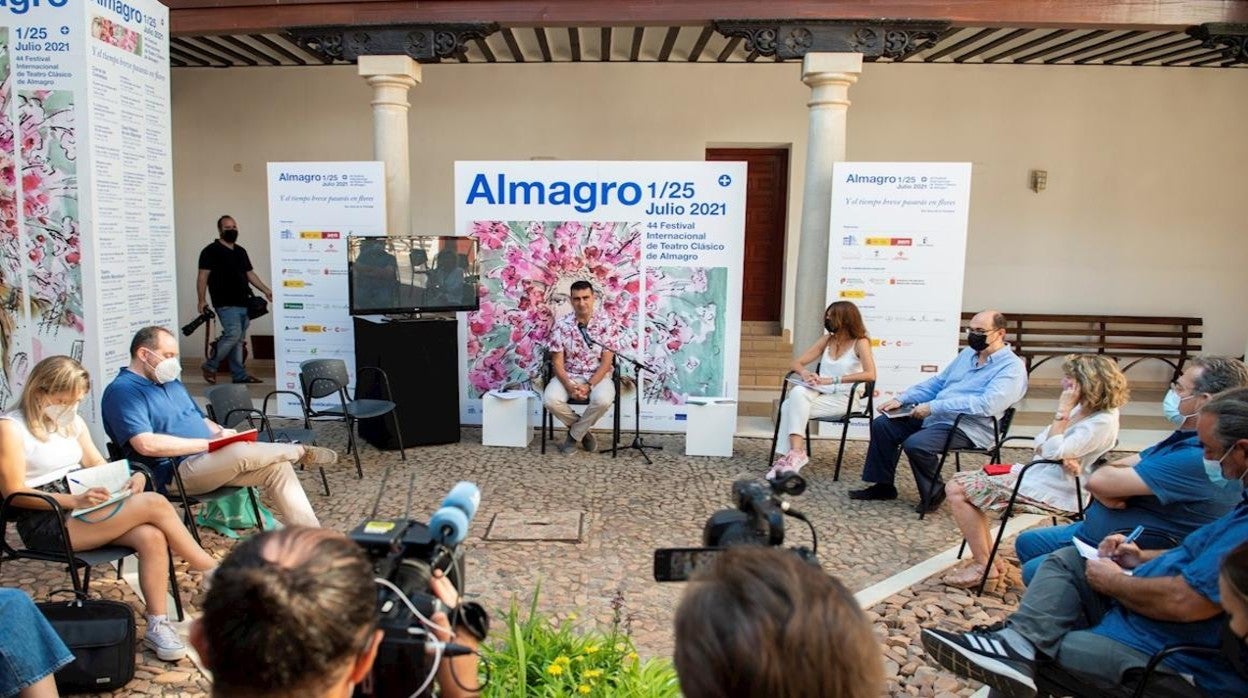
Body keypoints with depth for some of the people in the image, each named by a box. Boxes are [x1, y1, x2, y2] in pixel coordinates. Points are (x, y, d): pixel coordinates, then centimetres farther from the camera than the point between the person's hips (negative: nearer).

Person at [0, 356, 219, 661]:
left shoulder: (73, 422, 15)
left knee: (151, 537, -25)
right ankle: (214, 574, -10)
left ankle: (157, 625, -19)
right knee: (154, 503, -24)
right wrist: (75, 500, -24)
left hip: (82, 511, 7)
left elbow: (99, 466, 16)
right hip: (46, 525, -7)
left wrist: (131, 478, -7)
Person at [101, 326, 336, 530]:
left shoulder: (171, 382, 21)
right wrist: (207, 442, -19)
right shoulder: (121, 391, -7)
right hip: (177, 472, -8)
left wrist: (223, 433, 2)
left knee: (277, 466, -13)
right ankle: (299, 452, -5)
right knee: (241, 451, -33)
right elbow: (146, 444, -21)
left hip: (211, 459, 8)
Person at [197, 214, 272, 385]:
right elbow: (203, 276, -7)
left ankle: (239, 375, 9)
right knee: (233, 334, -17)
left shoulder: (241, 251, 19)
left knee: (239, 340, 7)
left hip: (244, 303, 7)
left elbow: (250, 274, 23)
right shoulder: (211, 251, -2)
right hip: (226, 304, -7)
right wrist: (201, 300, -14)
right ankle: (210, 366, 1)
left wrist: (266, 290, 13)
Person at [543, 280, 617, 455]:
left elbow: (606, 361, -9)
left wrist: (589, 386, -21)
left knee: (603, 399, -34)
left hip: (597, 376, -1)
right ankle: (583, 430, 0)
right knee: (551, 399, -29)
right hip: (568, 375, 1)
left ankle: (574, 434, -7)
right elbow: (557, 362, -5)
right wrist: (569, 386, -22)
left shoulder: (604, 323, -7)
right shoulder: (561, 324, -6)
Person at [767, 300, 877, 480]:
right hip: (820, 393, 5)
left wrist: (832, 380, -20)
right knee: (797, 392, -30)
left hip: (842, 398, -5)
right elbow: (797, 363, 15)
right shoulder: (827, 340, 16)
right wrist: (805, 373, -11)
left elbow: (870, 374, -17)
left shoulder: (860, 343, 0)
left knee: (792, 407, -29)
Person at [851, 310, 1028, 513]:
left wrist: (933, 407, -28)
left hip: (967, 429, -9)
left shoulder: (1012, 367, -11)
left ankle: (933, 493, -5)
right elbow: (937, 382, 22)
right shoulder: (968, 353, 17)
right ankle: (883, 485, 9)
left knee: (915, 444, -31)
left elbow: (987, 404, -25)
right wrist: (902, 399, 7)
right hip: (933, 417, 9)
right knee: (882, 424, -2)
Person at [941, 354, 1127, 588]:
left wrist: (1063, 410, -21)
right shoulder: (1081, 409, 7)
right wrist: (1063, 455, -16)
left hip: (1053, 494, -10)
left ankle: (983, 566, -3)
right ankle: (986, 558, 9)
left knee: (958, 491, -13)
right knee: (958, 484, 5)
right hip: (1035, 473, 10)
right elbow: (1040, 444, 6)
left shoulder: (1102, 423, -19)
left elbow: (1052, 452, -27)